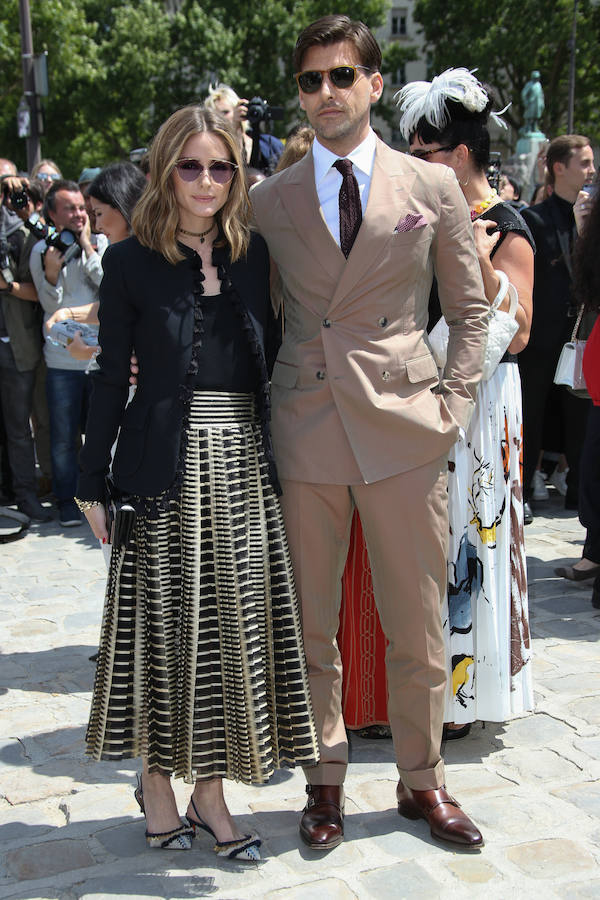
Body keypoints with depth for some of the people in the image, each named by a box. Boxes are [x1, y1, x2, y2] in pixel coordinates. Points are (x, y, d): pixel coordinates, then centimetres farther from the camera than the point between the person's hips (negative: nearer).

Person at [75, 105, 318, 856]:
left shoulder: (253, 254, 9)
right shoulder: (131, 261, -1)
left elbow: (271, 358, 11)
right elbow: (111, 375, -1)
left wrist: (278, 454, 4)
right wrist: (93, 481, -2)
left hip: (242, 464, 3)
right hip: (167, 465, -3)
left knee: (234, 627, 7)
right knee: (163, 624, 5)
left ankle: (210, 791, 21)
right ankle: (157, 782, 24)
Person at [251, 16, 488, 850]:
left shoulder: (433, 186, 5)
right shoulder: (270, 199, 7)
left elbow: (471, 308, 10)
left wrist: (454, 400, 0)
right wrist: (267, 404, 4)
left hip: (405, 432, 0)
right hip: (307, 431, 1)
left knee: (418, 623, 7)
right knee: (310, 622, 9)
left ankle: (422, 780, 27)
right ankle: (326, 779, 27)